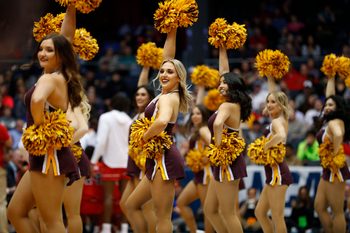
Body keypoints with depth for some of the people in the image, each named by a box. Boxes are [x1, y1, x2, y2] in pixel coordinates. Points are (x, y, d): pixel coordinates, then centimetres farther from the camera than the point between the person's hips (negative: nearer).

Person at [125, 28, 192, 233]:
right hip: (159, 160, 10)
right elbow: (168, 56, 18)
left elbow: (162, 121, -35)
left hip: (164, 159, -10)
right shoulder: (171, 95, 12)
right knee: (132, 205, 17)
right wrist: (172, 31, 16)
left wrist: (144, 138, -18)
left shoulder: (168, 98, -12)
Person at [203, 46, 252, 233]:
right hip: (226, 162, 9)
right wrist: (222, 49, 23)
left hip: (226, 162, -9)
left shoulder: (227, 106, -14)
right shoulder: (235, 105, 10)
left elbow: (218, 124, -38)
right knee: (210, 210, 14)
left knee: (228, 213, -5)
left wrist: (219, 146, -26)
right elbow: (223, 70, 20)